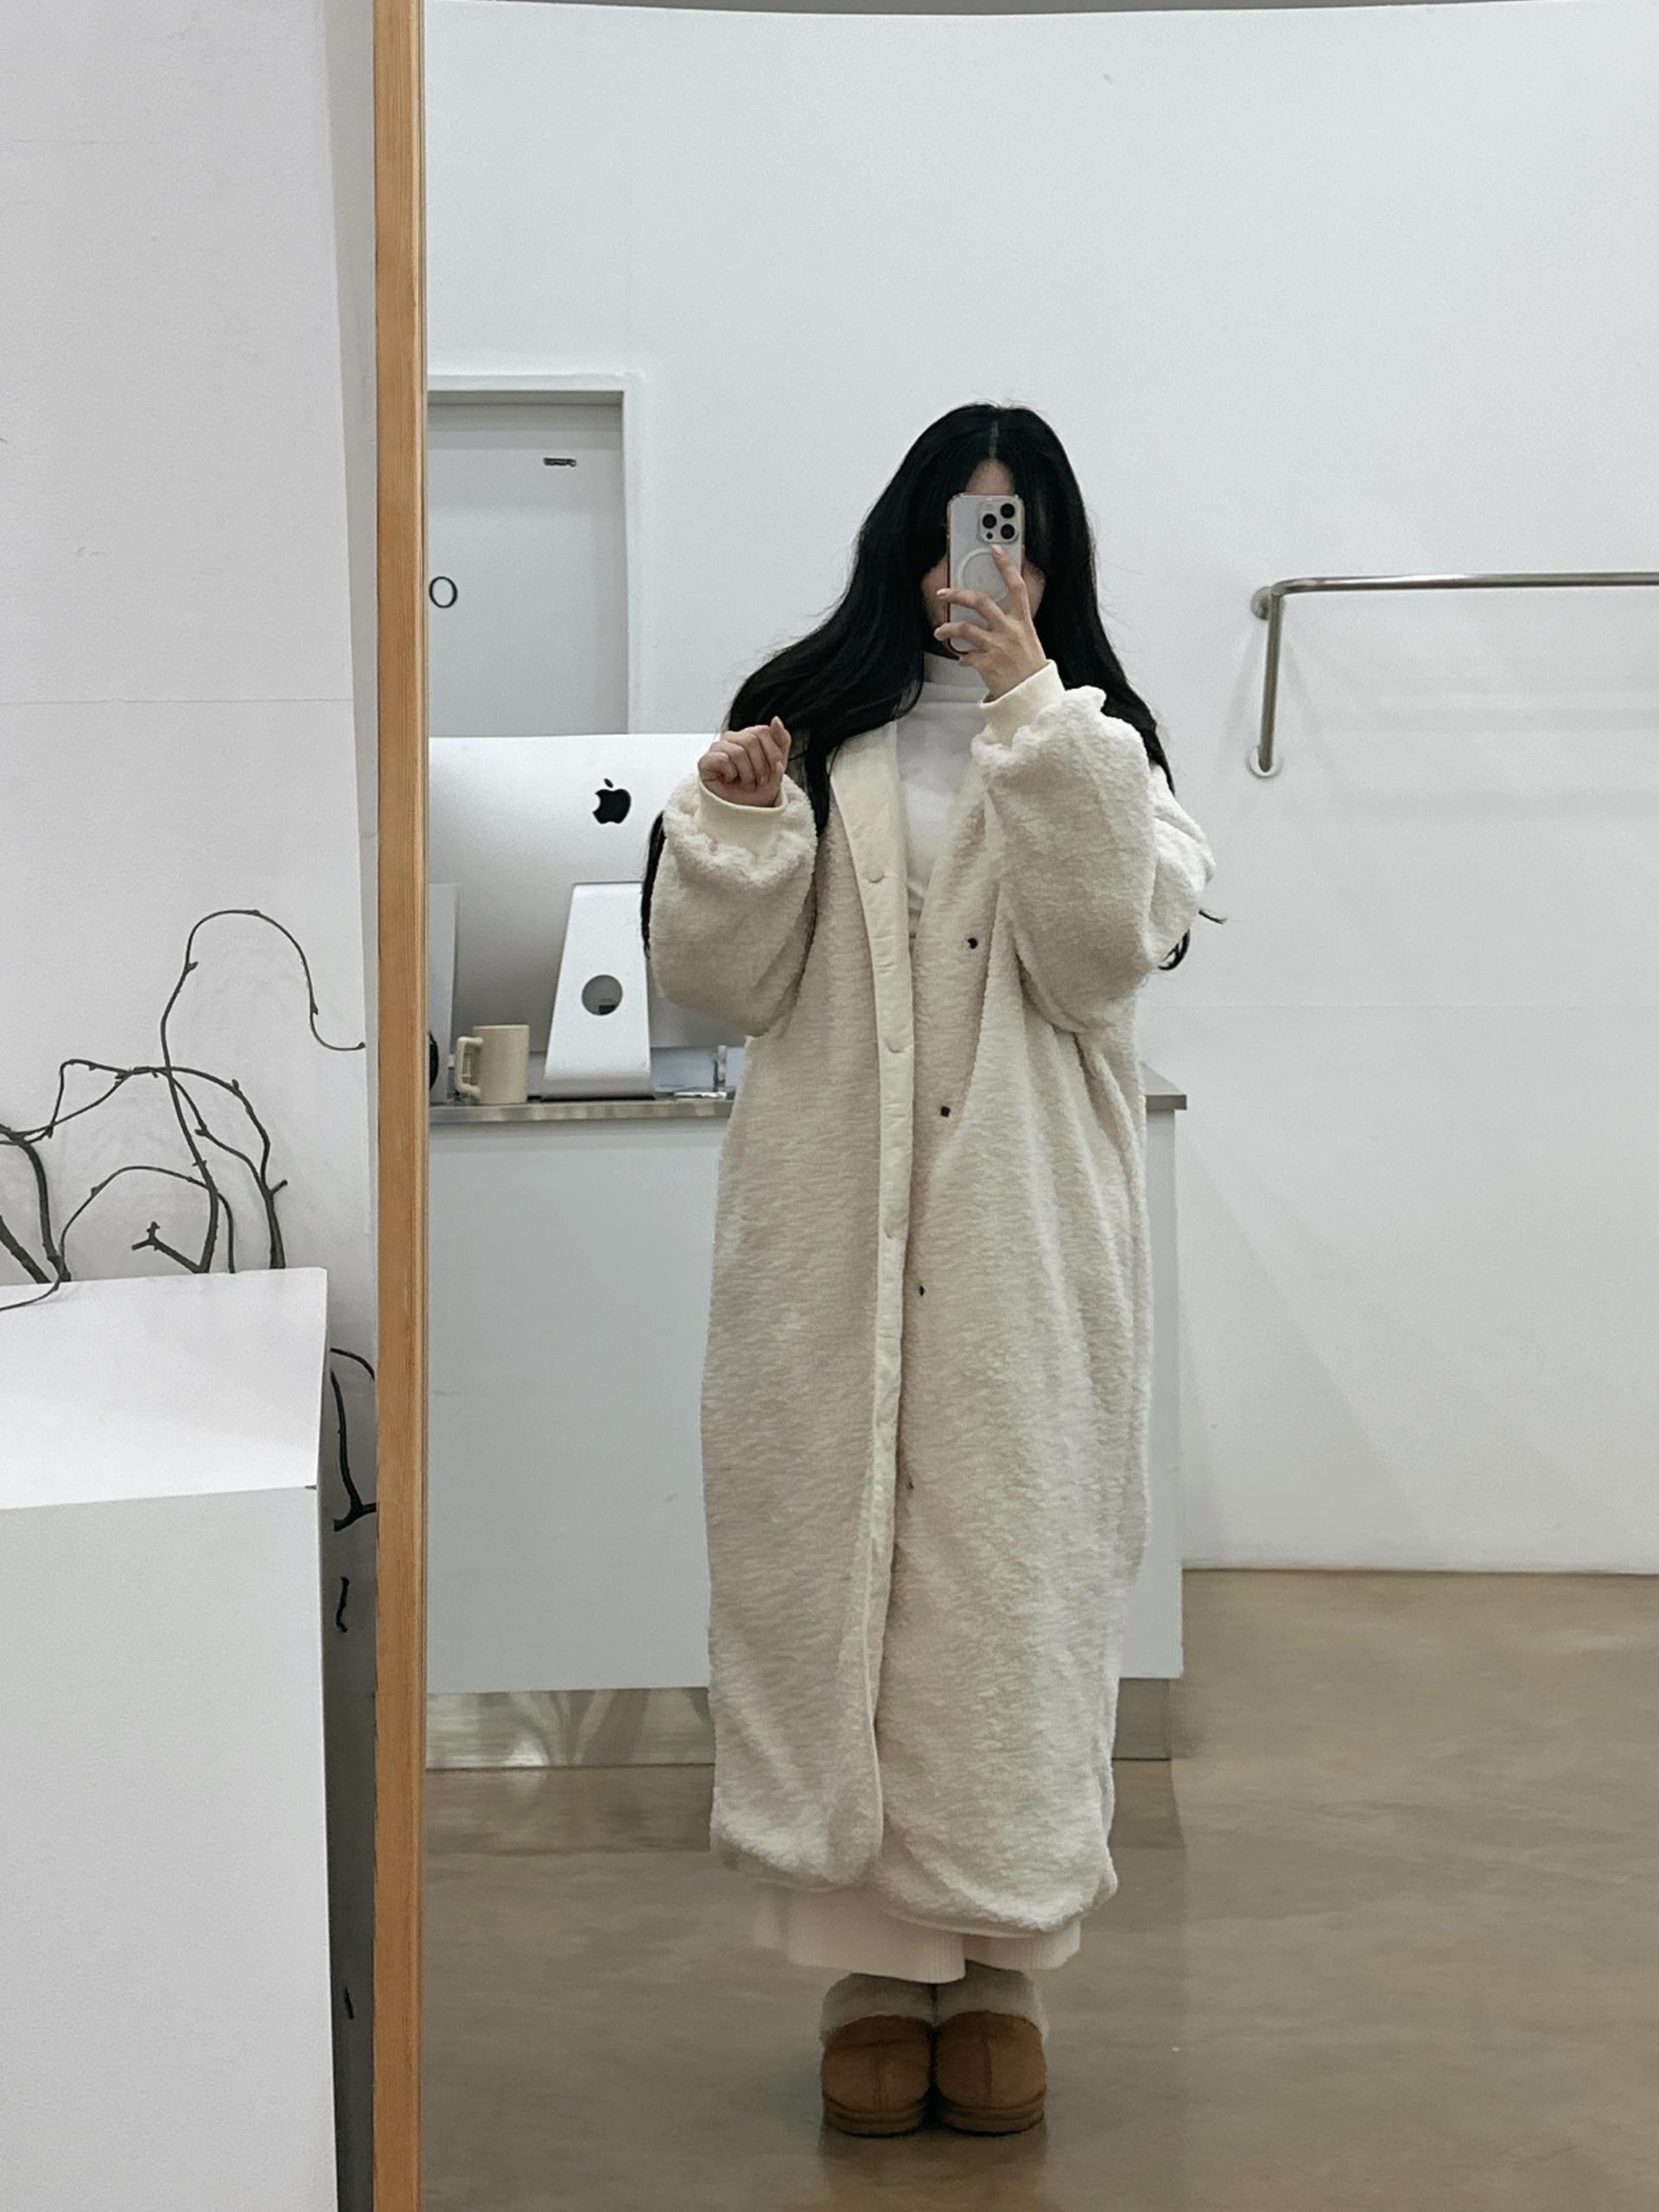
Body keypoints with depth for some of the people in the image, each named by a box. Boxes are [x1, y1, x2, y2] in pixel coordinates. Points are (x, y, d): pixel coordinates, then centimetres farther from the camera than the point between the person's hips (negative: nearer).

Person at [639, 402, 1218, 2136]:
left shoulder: (1094, 740, 5)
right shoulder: (809, 726, 6)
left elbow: (1110, 951, -12)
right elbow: (714, 979, 4)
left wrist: (1035, 709, -16)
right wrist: (728, 825, -14)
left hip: (1024, 1245, 0)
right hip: (830, 1242, 1)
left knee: (1011, 1577, 3)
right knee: (836, 1572, 3)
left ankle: (999, 1957, 18)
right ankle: (873, 1958, 17)